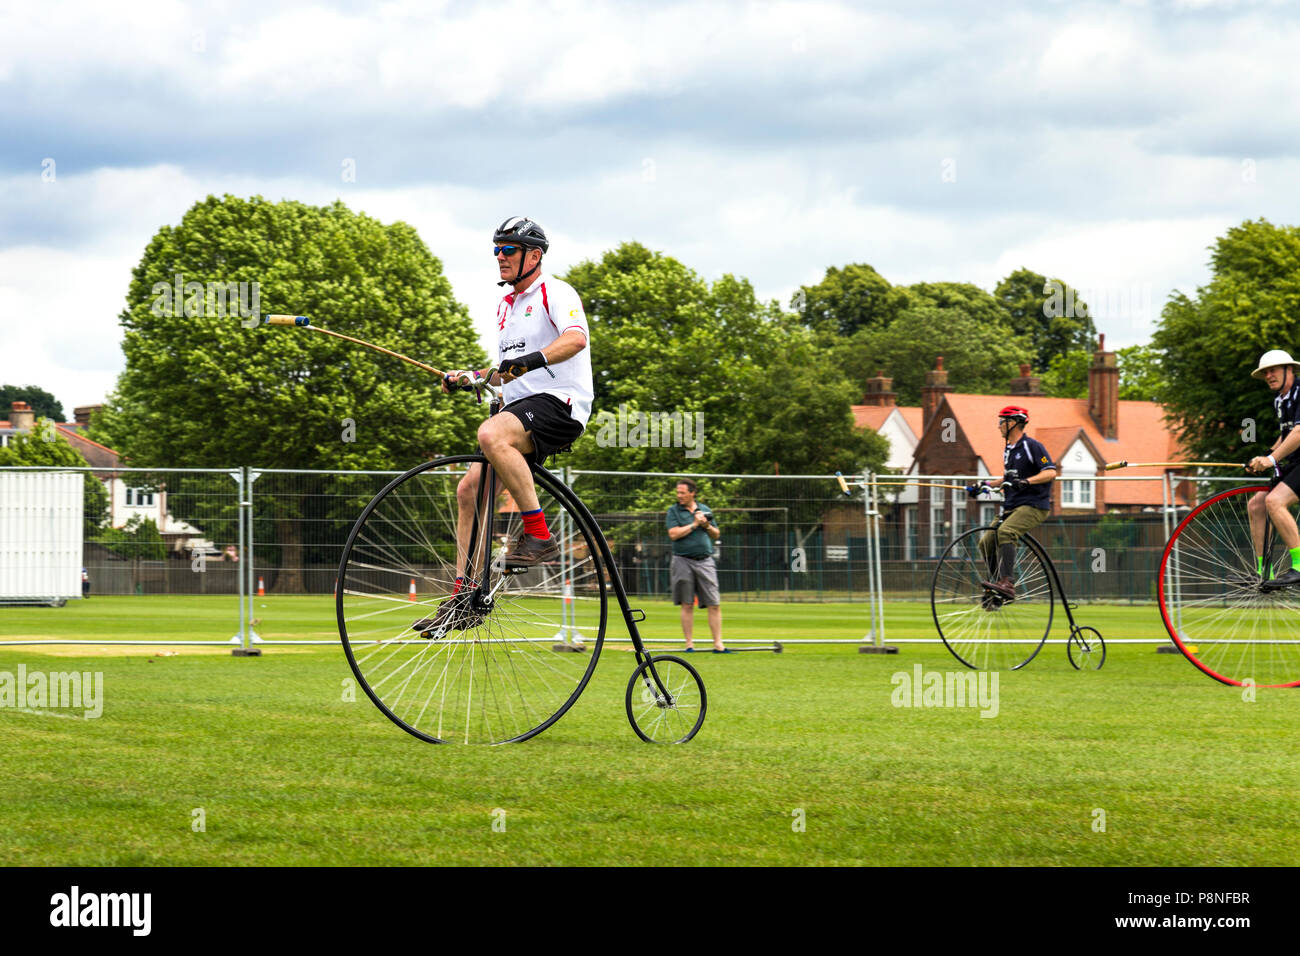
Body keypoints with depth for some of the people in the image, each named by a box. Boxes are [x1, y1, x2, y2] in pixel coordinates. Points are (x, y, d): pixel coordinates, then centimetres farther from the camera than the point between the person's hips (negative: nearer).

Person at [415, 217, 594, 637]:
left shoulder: (554, 293, -4)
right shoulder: (506, 305, 23)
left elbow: (576, 338, -25)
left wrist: (531, 360, -38)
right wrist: (468, 378, 13)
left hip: (559, 403, -9)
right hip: (519, 407, 9)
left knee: (492, 434, -36)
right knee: (469, 489, -2)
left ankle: (538, 535, -29)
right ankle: (465, 597, 3)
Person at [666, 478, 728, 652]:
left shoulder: (705, 509, 13)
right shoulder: (673, 511, 3)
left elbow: (716, 535, 16)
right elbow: (673, 534, -11)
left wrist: (707, 526, -3)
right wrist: (694, 524, -10)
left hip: (705, 561, 2)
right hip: (683, 561, -2)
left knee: (714, 605, -3)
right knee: (687, 605, 1)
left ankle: (718, 644, -2)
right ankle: (689, 644, 7)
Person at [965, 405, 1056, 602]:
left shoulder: (1032, 446, -8)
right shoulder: (1008, 450, 19)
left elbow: (1050, 472, -17)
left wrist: (1026, 481, -30)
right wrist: (986, 485, 19)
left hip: (1033, 506, -9)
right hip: (1011, 507, 9)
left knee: (1005, 532, -32)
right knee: (986, 542, -2)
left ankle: (1007, 583, -39)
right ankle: (999, 591, 9)